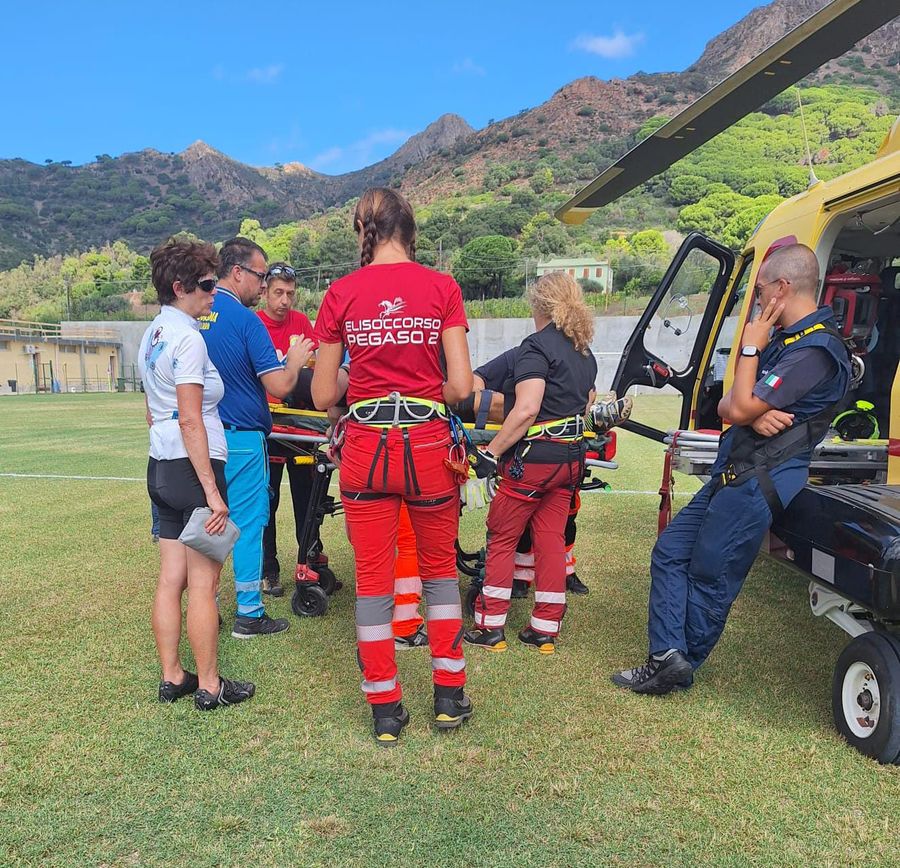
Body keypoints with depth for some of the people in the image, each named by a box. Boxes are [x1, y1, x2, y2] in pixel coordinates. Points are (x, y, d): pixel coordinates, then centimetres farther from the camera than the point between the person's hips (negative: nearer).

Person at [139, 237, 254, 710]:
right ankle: (209, 686, 11)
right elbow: (190, 421, -20)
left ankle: (172, 677, 23)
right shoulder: (188, 337, -15)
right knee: (202, 584, 0)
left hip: (161, 467, 9)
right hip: (192, 467, -9)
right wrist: (212, 489, -20)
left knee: (170, 579, 13)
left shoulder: (153, 334, 14)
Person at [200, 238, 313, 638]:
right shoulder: (246, 320, -15)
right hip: (242, 439, -6)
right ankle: (249, 614, 12)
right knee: (247, 525, 4)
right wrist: (295, 360, 1)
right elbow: (280, 386, -19)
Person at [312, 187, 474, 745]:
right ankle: (449, 697, 26)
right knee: (440, 568, 19)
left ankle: (386, 711, 21)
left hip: (366, 448, 0)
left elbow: (323, 396, 2)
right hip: (428, 446, 0)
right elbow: (461, 386, -6)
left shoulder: (342, 294, 0)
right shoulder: (442, 287, -2)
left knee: (374, 579, 11)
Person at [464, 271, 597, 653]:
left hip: (534, 457, -7)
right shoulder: (585, 352, 13)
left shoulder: (537, 346, -12)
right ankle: (546, 629, 18)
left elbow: (526, 410, -23)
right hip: (571, 457, 8)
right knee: (551, 540, 12)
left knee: (501, 538, 5)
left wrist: (491, 452, -20)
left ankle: (490, 626, 11)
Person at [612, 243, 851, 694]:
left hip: (758, 482, -10)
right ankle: (668, 656, 7)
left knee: (709, 577, 2)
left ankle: (678, 665, 19)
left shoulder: (814, 350, -17)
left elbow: (740, 409, -23)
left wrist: (750, 349, -11)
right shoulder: (785, 340, 15)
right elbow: (726, 407, 9)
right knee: (669, 553, 8)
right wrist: (754, 414, -14)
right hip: (733, 473, 10)